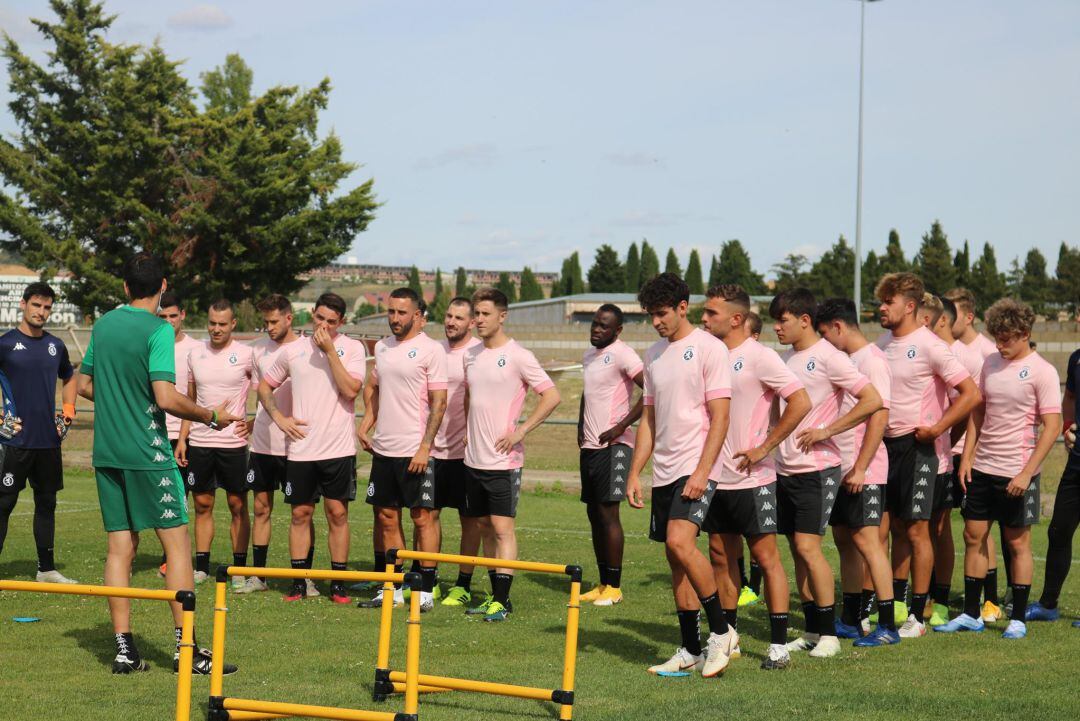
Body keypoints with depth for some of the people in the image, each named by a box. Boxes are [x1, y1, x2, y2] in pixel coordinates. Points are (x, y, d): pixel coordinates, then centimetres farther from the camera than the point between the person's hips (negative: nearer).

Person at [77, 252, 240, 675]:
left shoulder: (103, 326, 8)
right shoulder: (157, 331, -12)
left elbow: (84, 386, 17)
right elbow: (166, 398, -20)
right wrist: (211, 417, -6)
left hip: (106, 452, 6)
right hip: (147, 453, -6)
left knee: (120, 546, 7)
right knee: (177, 543, 0)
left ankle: (124, 649, 6)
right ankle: (186, 649, -3)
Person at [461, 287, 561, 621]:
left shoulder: (517, 356, -10)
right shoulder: (471, 355, 10)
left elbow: (552, 396, -12)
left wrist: (521, 431, -15)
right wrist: (468, 428, 14)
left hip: (503, 459, -7)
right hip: (474, 457, 7)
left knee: (502, 527, -9)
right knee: (486, 526, 10)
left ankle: (502, 600, -9)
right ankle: (495, 596, 17)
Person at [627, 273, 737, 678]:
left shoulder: (709, 349, -7)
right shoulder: (654, 354, 15)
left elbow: (720, 418, -12)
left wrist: (701, 473, -20)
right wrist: (635, 473, 11)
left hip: (695, 469, -8)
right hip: (664, 473, 8)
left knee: (680, 542, -24)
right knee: (676, 559, 7)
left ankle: (721, 632, -11)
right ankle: (691, 651, 13)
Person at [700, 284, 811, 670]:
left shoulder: (758, 357, -12)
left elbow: (800, 403, -18)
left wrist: (764, 448, -15)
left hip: (751, 478, -7)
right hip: (715, 475, 7)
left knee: (765, 556, -3)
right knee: (721, 555, 12)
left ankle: (779, 645, -1)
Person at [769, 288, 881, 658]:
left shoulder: (827, 357, -12)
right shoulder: (786, 358, 12)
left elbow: (873, 400, -18)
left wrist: (826, 431, -17)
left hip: (817, 468, -8)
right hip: (786, 468, 8)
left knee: (807, 546, -11)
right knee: (797, 549, 8)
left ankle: (829, 634, -3)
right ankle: (812, 631, 15)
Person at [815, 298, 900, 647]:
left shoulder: (872, 361, -13)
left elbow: (879, 415, -19)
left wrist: (860, 468, -22)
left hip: (864, 472, -9)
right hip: (840, 468, 9)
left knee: (866, 539, -10)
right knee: (844, 539, 11)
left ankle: (888, 626, -8)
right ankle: (850, 621, 19)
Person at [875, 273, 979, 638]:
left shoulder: (929, 346, -14)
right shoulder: (882, 342, 8)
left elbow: (971, 393, -16)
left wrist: (936, 429, -16)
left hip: (917, 445, -7)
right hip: (888, 443, 7)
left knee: (916, 529, -3)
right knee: (897, 527, 13)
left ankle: (917, 618, 2)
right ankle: (896, 605, 22)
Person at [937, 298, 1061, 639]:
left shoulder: (1042, 371, -11)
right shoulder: (991, 364, 8)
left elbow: (1052, 426, -14)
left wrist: (1027, 472, -19)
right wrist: (967, 458, 5)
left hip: (1017, 473, -6)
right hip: (982, 467, 6)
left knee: (1018, 543, 2)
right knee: (973, 536, 8)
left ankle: (1018, 619, 12)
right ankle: (970, 614, 18)